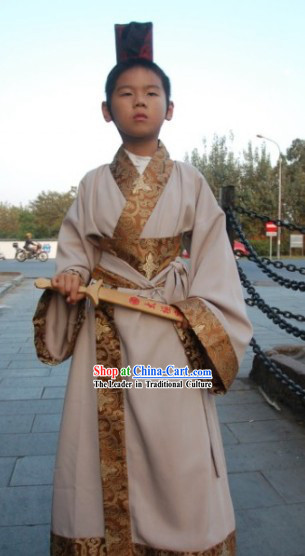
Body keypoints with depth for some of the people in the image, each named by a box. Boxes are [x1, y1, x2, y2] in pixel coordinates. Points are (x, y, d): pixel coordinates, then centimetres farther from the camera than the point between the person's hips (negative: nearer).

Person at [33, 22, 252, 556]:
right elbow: (73, 244, 11)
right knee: (102, 446, 8)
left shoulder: (188, 180, 2)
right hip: (106, 330, 2)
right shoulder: (94, 183, 7)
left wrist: (204, 328, -10)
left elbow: (212, 257, 0)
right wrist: (71, 276, -10)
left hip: (171, 331, -1)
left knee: (178, 449, 3)